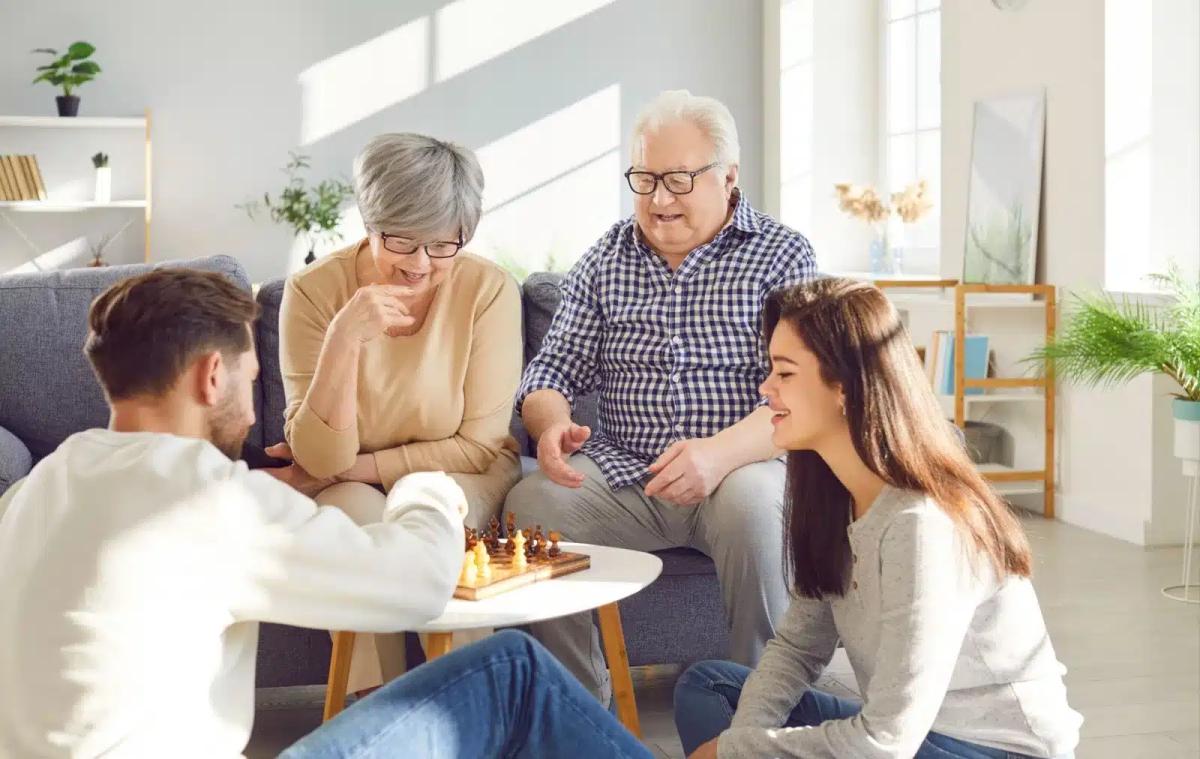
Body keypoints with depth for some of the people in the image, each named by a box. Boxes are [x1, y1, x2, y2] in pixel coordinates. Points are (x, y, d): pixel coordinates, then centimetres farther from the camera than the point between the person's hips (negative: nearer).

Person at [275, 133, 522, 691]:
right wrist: (343, 341, -33)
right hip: (349, 494, 1)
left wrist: (355, 466, -15)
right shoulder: (314, 291, -15)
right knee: (355, 510, -32)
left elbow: (480, 446, -12)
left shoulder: (489, 289, -16)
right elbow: (321, 460, -19)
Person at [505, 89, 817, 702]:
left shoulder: (781, 256, 2)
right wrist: (551, 424, -13)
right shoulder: (606, 259, 14)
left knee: (754, 505, -36)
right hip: (620, 474, 3)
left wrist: (721, 452, -29)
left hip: (740, 469, -3)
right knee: (528, 503, -24)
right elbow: (553, 370, 13)